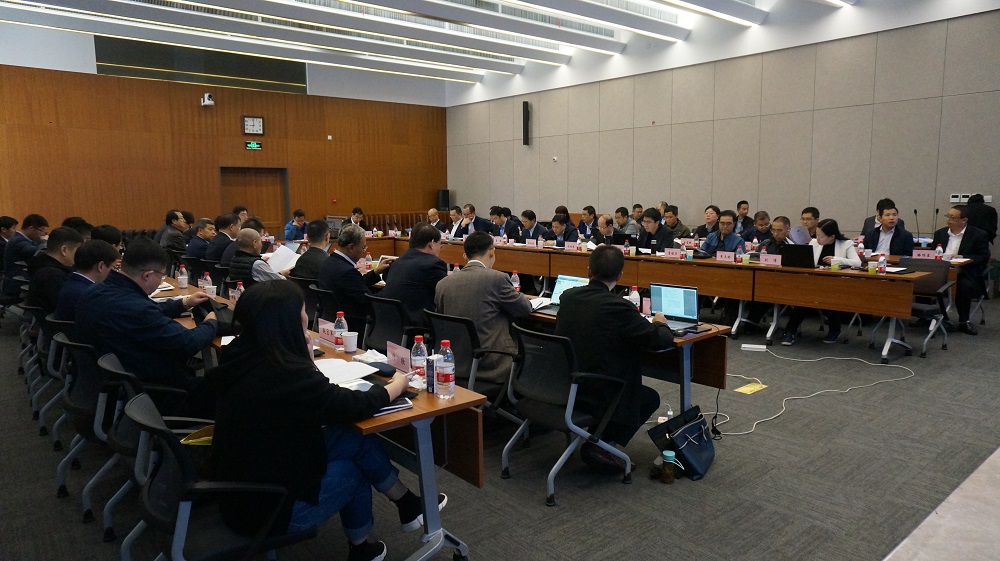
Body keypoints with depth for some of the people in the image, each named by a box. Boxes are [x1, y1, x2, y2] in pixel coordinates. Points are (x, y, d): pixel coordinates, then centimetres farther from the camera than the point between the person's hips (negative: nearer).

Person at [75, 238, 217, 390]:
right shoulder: (135, 309, -34)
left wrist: (183, 303, 20)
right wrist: (211, 323, -4)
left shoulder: (93, 293, -5)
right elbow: (189, 343, -23)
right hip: (142, 385, -8)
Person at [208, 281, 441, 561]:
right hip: (267, 508, -7)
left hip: (239, 488, 7)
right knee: (353, 469, 9)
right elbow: (355, 406, -16)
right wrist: (397, 384, 1)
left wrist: (304, 351, 2)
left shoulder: (239, 354, -3)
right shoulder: (287, 373, -29)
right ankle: (410, 506, 33)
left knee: (354, 440, 6)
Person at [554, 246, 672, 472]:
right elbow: (661, 339, -14)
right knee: (651, 398, 20)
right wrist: (659, 323, 9)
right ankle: (600, 443, 5)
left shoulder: (567, 296, 0)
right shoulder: (618, 307, -19)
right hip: (596, 393, -7)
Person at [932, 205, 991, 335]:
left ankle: (964, 321, -18)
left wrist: (962, 258, -19)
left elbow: (984, 257, -5)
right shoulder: (940, 233, 16)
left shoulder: (979, 235, 1)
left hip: (965, 274, -4)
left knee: (963, 285, -36)